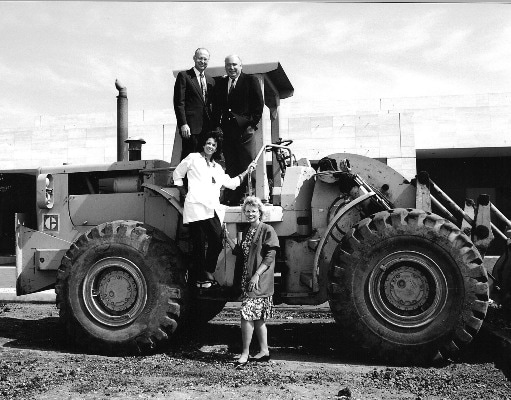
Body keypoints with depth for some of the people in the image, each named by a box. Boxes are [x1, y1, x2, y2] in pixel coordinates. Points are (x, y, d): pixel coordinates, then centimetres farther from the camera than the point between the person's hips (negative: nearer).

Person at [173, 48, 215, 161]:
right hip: (190, 126, -5)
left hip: (207, 127, 5)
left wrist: (214, 125, 9)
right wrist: (183, 124, -15)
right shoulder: (184, 76, 0)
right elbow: (179, 102, -6)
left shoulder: (211, 80, 17)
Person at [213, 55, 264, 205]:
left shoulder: (251, 81, 4)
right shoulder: (220, 84, 17)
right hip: (226, 130, 4)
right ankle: (232, 199, 10)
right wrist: (218, 126, 6)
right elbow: (216, 108, 18)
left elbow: (259, 104, -1)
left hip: (244, 130, -4)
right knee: (231, 168, 6)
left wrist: (252, 124, -8)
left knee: (249, 167, -4)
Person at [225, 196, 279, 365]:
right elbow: (240, 253, 15)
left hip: (260, 281, -8)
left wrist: (257, 275, -20)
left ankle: (245, 353, -3)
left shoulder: (267, 230, -7)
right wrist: (227, 237, 8)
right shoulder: (246, 232, 16)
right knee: (257, 317, 12)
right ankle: (264, 350, 20)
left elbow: (270, 256, -13)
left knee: (247, 314, -11)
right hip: (247, 279, 8)